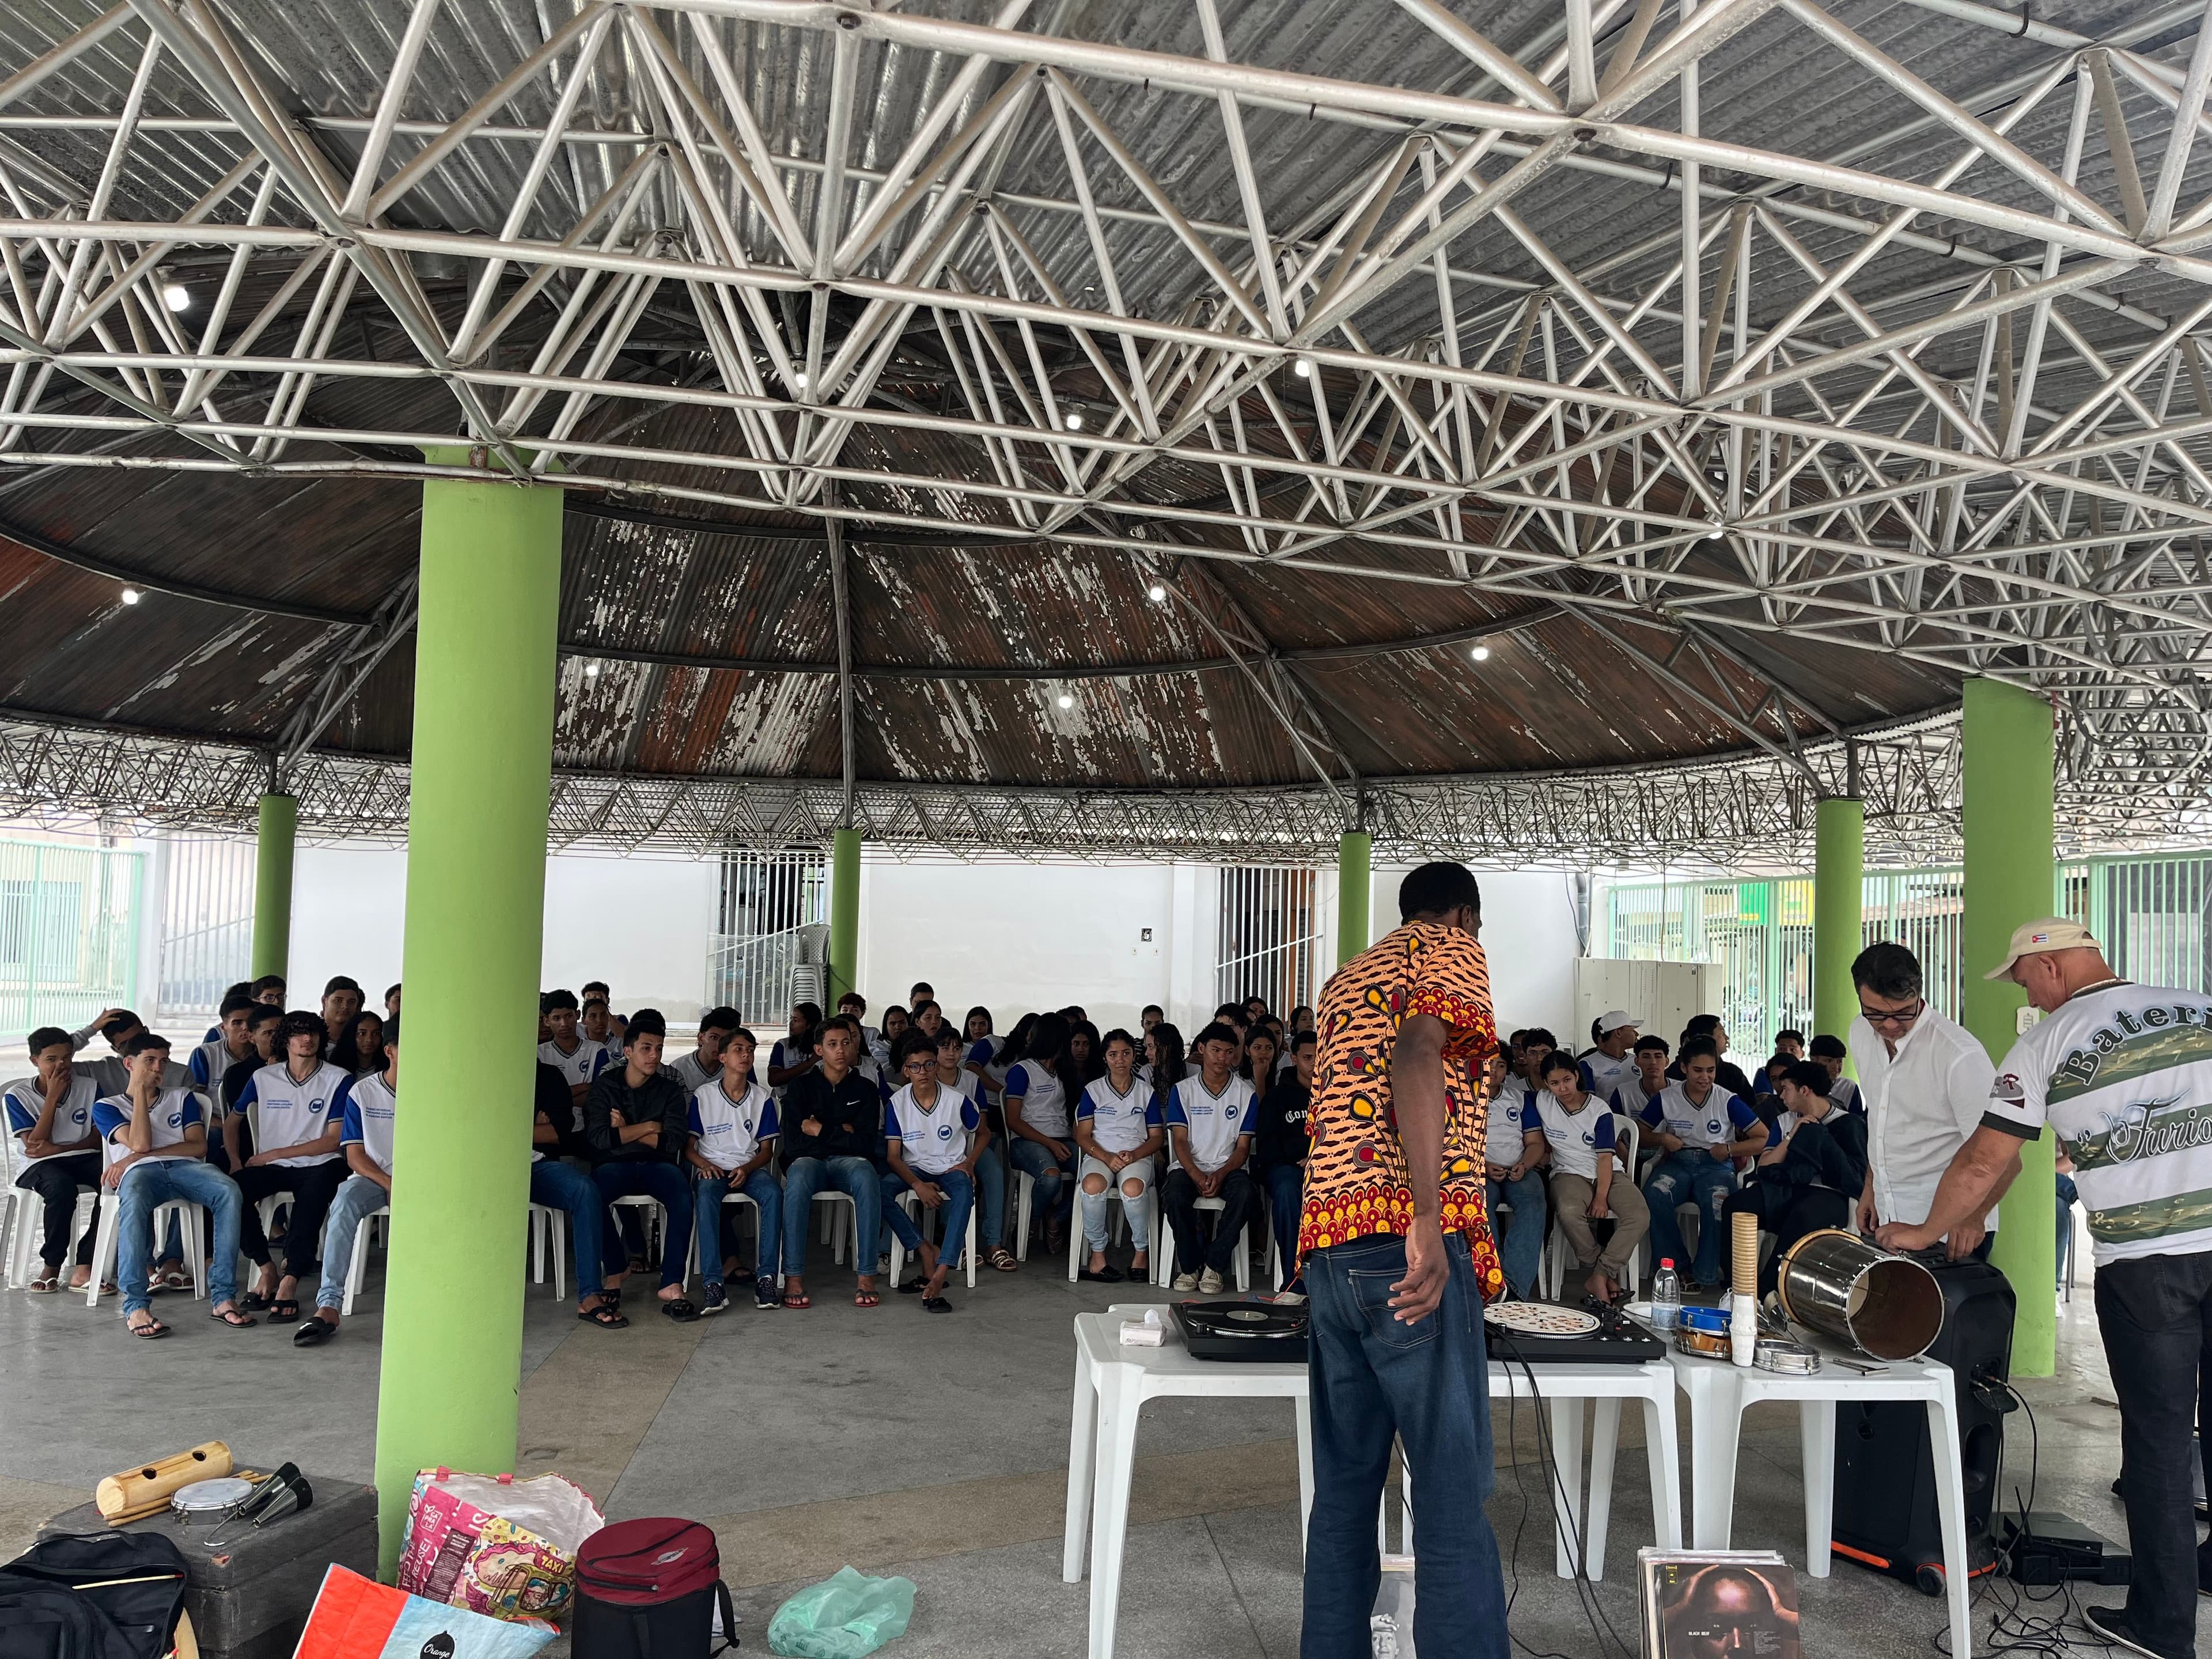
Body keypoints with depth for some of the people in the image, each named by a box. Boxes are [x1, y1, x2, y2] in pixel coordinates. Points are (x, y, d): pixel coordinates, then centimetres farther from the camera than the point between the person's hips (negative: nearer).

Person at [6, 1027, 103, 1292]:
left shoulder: (89, 1088, 8)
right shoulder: (18, 1096, 1)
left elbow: (99, 1137, 7)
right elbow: (34, 1144, -9)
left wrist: (59, 1148, -11)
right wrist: (53, 1096, -12)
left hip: (84, 1159, 3)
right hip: (37, 1165, -2)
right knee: (62, 1186, -39)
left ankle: (84, 1266, -24)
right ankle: (51, 1266, -19)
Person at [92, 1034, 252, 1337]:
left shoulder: (182, 1097, 28)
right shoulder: (106, 1106, 22)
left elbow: (199, 1146, 11)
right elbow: (140, 1144, 2)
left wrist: (136, 1157, 1)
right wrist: (141, 1091, 8)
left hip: (185, 1166, 2)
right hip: (140, 1172, -2)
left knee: (229, 1191, -34)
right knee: (133, 1201, -42)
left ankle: (222, 1296, -35)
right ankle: (136, 1306, -43)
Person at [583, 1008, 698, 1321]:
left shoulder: (670, 1090, 11)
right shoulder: (604, 1085, 9)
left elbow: (674, 1141, -3)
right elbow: (597, 1137, -7)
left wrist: (625, 1131, -4)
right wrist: (647, 1127, -5)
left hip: (656, 1165, 1)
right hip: (614, 1166, 0)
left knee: (682, 1197, -32)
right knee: (593, 1195, -34)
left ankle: (672, 1286, -32)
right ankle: (617, 1269, -9)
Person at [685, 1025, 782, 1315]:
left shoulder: (762, 1098, 9)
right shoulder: (703, 1095, 4)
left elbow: (767, 1149, 9)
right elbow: (688, 1146, 5)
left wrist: (746, 1169, -10)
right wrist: (704, 1165, -15)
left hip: (750, 1168, 1)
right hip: (712, 1168, -1)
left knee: (773, 1193, -33)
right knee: (706, 1196, -37)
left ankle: (767, 1276, -31)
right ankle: (712, 1283, -41)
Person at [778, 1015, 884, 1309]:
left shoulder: (865, 1089, 10)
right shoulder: (801, 1086, 8)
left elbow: (867, 1144, -2)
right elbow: (793, 1143, -2)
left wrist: (821, 1131, -4)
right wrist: (840, 1135, -1)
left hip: (849, 1162, 1)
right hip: (809, 1160, 0)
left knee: (867, 1176, -37)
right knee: (799, 1175, -38)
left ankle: (866, 1277, -37)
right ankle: (793, 1278, -39)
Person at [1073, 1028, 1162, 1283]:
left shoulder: (1146, 1092, 14)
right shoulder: (1092, 1090, 12)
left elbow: (1157, 1137, 11)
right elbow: (1083, 1135, 5)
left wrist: (1134, 1154, -9)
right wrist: (1107, 1157, -12)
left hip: (1138, 1156, 0)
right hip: (1100, 1155, 0)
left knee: (1133, 1187, -37)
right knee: (1093, 1185, -37)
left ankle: (1143, 1251, -14)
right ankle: (1097, 1254, -22)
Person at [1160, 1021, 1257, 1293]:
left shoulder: (1245, 1093, 7)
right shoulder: (1183, 1090, 7)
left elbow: (1243, 1147, 3)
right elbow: (1180, 1141, -1)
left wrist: (1220, 1174, -16)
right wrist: (1196, 1175, -20)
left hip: (1229, 1167, 0)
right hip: (1189, 1166, 0)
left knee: (1245, 1193, -34)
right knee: (1174, 1195, -34)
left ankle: (1214, 1266, -20)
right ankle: (1189, 1266, -13)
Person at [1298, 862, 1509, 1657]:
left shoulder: (1348, 977, 27)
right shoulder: (1453, 953, 4)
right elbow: (1416, 1049, -17)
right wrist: (1429, 1220, -25)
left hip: (1328, 1244, 8)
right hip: (1406, 1244, -8)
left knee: (1344, 1488, 12)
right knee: (1455, 1497, -7)